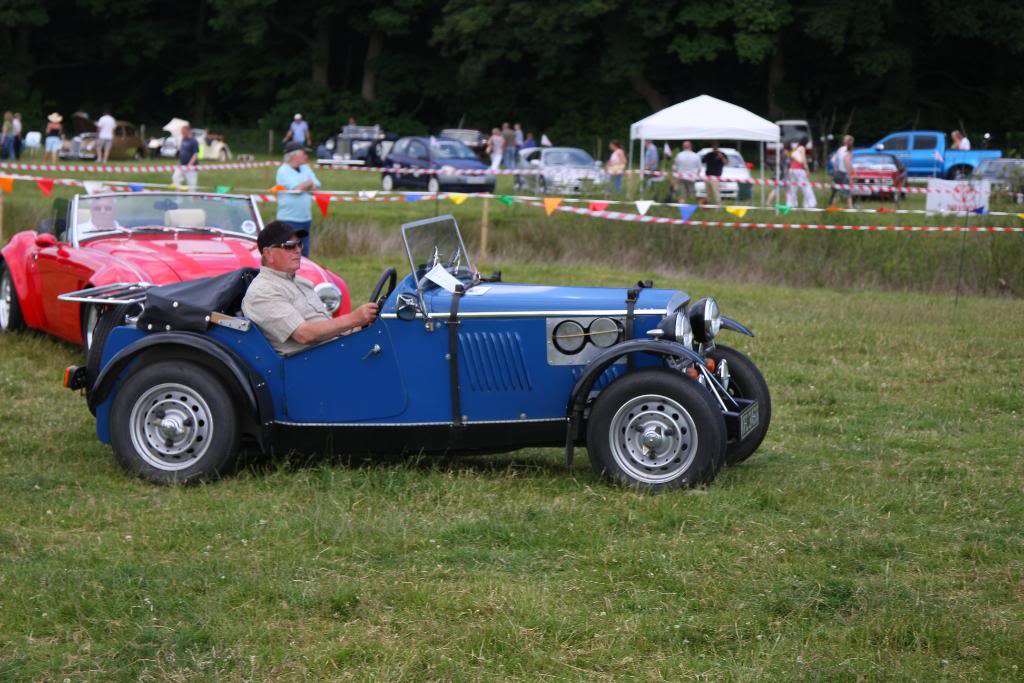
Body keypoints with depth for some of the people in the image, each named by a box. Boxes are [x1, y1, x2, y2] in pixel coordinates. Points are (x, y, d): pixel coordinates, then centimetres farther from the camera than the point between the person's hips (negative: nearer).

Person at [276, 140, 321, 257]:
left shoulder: (305, 169, 14)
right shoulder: (283, 171, -8)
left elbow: (316, 187, 9)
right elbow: (297, 188, -19)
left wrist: (303, 186, -10)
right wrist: (309, 183, 1)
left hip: (306, 218, 7)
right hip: (289, 220, -7)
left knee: (304, 254, 10)